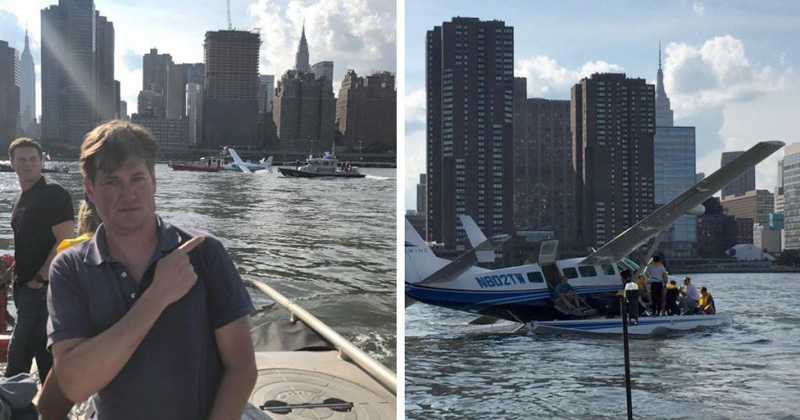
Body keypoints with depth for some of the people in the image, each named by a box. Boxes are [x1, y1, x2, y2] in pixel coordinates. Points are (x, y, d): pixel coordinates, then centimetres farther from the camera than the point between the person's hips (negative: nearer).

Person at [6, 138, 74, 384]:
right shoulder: (20, 198, 16)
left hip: (42, 288, -9)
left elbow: (64, 242, -18)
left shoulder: (54, 194, -11)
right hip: (25, 287, 9)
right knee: (45, 354, 14)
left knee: (18, 358, -8)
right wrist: (18, 277, 14)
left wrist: (39, 279, -18)